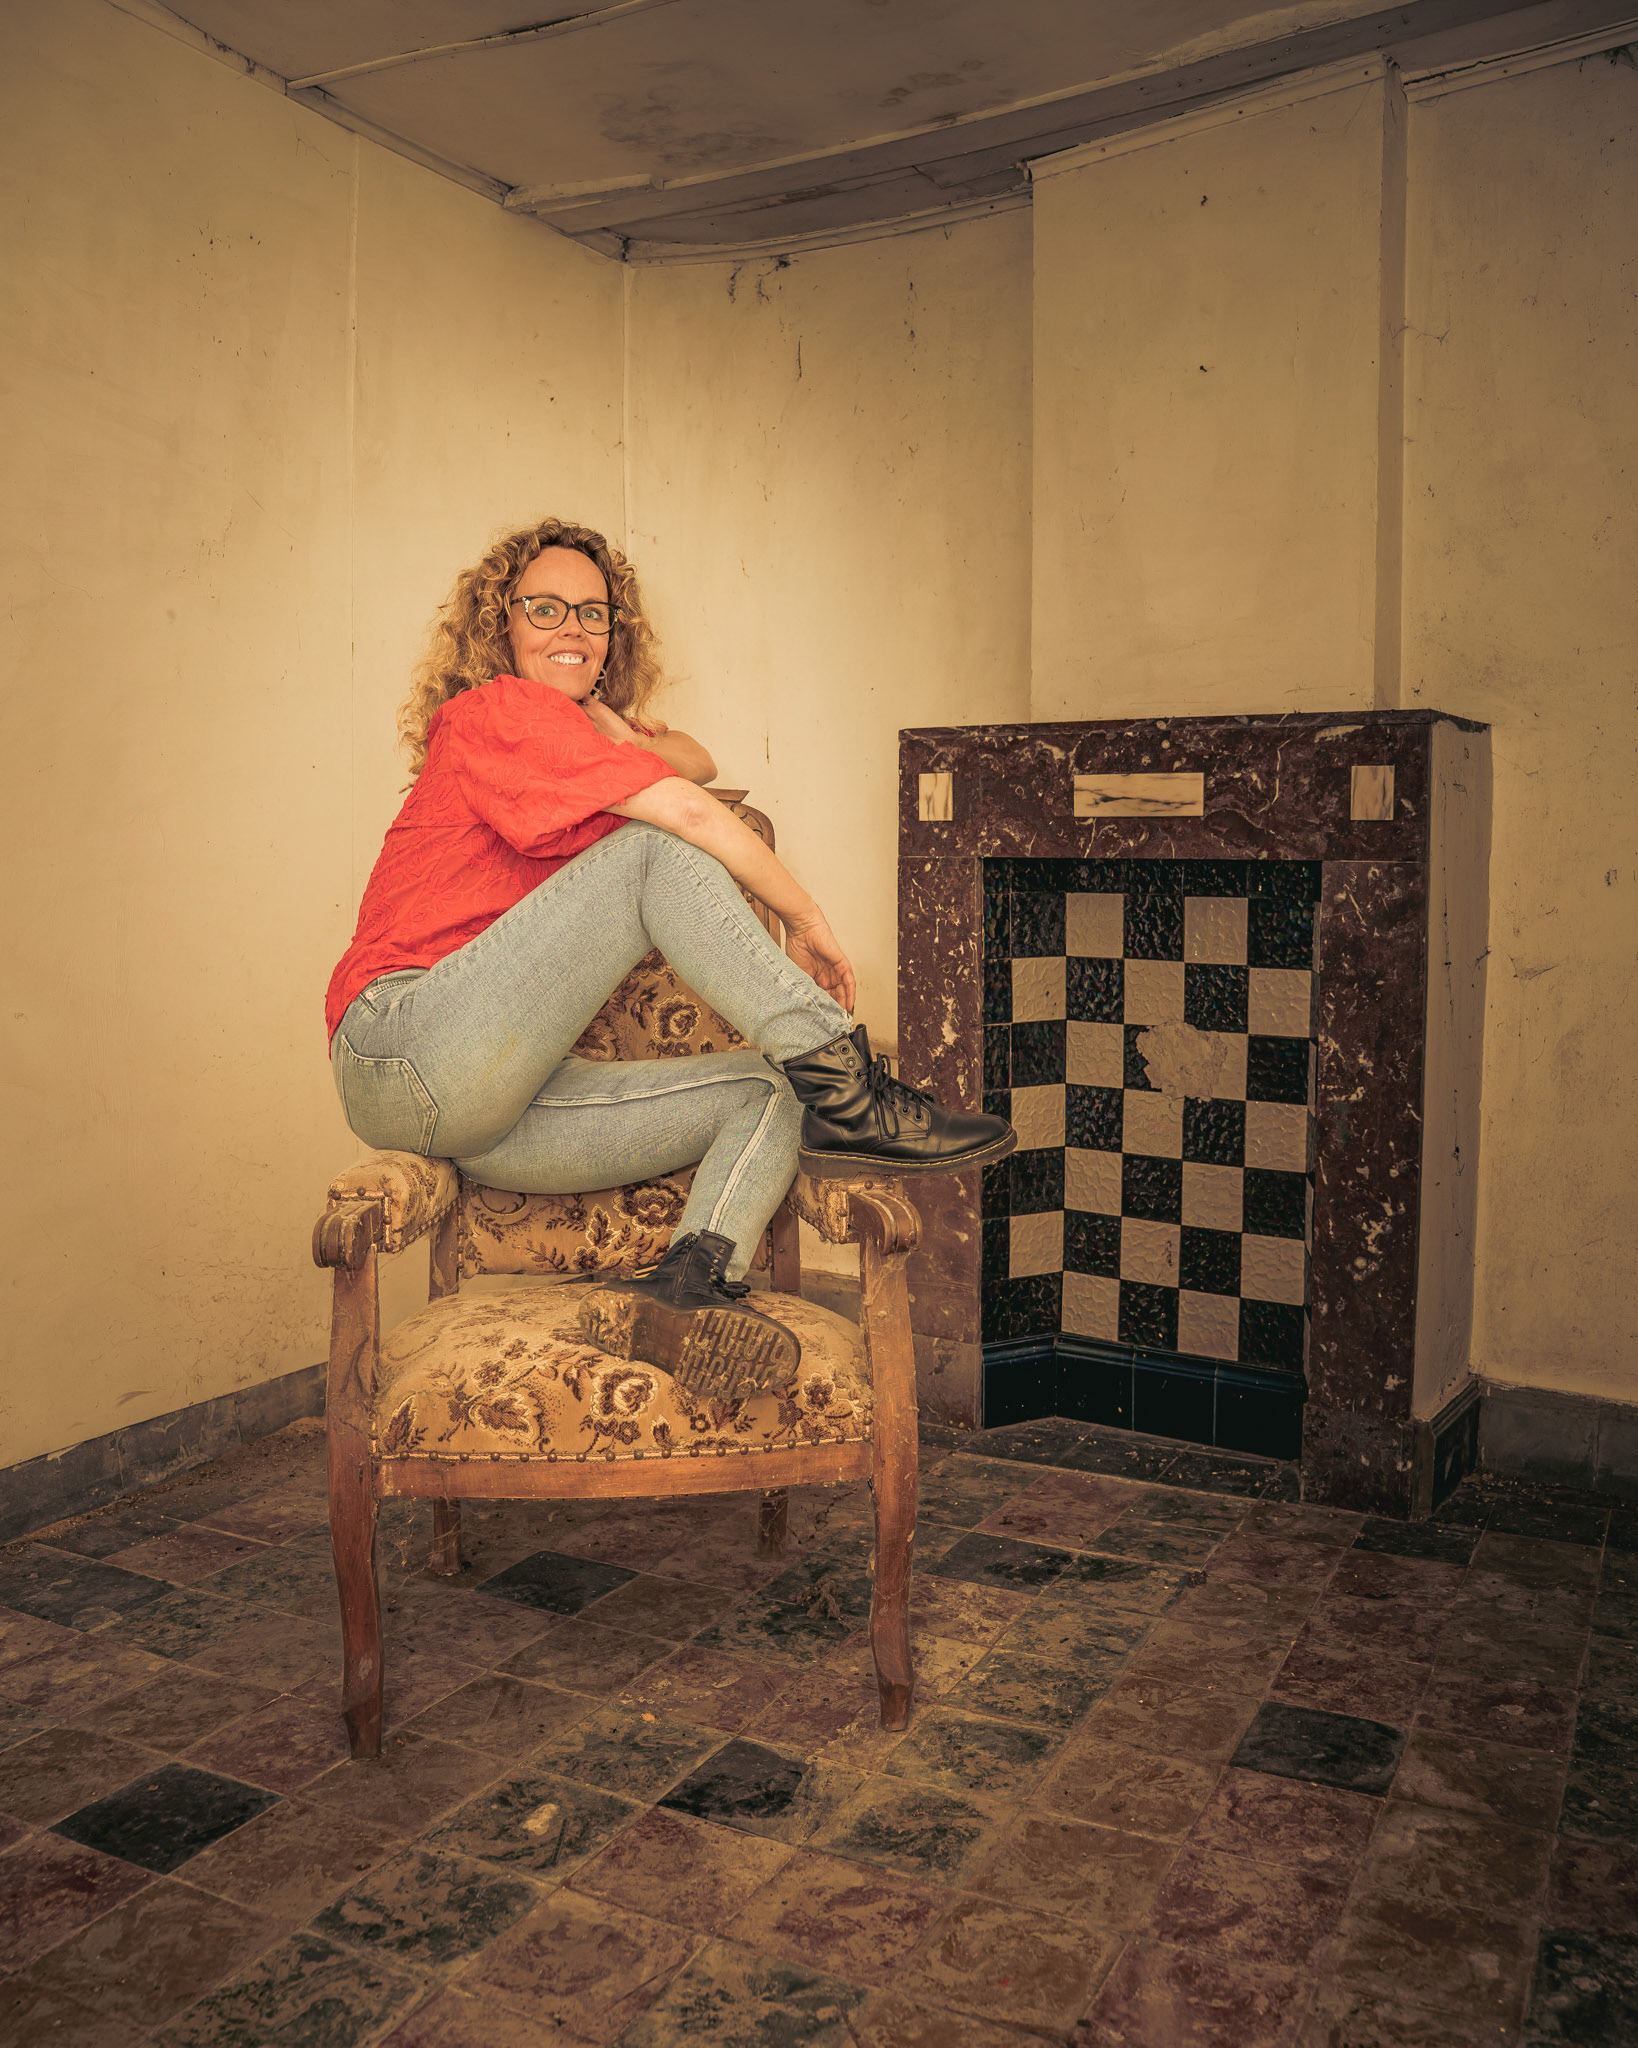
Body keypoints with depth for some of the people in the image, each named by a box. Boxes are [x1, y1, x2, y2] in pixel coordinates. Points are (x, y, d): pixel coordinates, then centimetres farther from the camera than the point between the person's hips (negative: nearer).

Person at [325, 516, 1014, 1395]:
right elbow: (687, 813, -13)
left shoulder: (563, 733, 26)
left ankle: (687, 1287, -30)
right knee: (656, 855, -19)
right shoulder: (496, 709, -2)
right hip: (402, 1051, -9)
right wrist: (808, 920, -3)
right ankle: (848, 1095, -22)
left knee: (763, 1094, -4)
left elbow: (697, 761, 28)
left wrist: (610, 727, 8)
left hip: (492, 1112, 9)